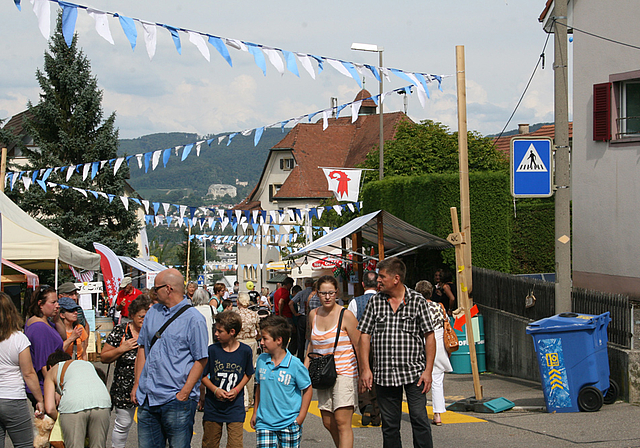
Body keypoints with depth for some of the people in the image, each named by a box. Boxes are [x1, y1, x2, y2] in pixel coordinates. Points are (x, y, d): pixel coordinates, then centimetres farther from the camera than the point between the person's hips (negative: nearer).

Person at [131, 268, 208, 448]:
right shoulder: (153, 312, 14)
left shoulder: (194, 319, -7)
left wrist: (184, 393, -15)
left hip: (176, 401, -6)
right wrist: (137, 384, 11)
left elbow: (201, 360, -10)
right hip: (147, 399, 6)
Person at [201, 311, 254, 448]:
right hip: (213, 406, 1)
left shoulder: (245, 351, -5)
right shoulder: (212, 350, -6)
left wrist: (237, 390, -7)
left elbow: (248, 374, 9)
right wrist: (215, 390, -14)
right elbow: (203, 376, 2)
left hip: (235, 407, -1)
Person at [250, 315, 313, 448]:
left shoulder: (295, 364, -11)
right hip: (264, 423, 3)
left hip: (289, 424, -3)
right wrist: (255, 412, 16)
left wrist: (301, 417, -7)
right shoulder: (261, 360, 3)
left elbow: (307, 390, -3)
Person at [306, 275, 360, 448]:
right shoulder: (313, 315, 9)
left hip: (344, 373, -6)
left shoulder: (346, 315, -7)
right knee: (328, 423, 7)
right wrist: (305, 368, 19)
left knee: (342, 422, -12)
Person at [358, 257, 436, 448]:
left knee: (419, 420, -6)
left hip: (414, 372, -3)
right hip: (384, 374, 3)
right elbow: (365, 336, 7)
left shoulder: (417, 301, -1)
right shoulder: (375, 302, 6)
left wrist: (428, 370, -6)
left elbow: (429, 336, 0)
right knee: (389, 424, 7)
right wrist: (365, 369, -1)